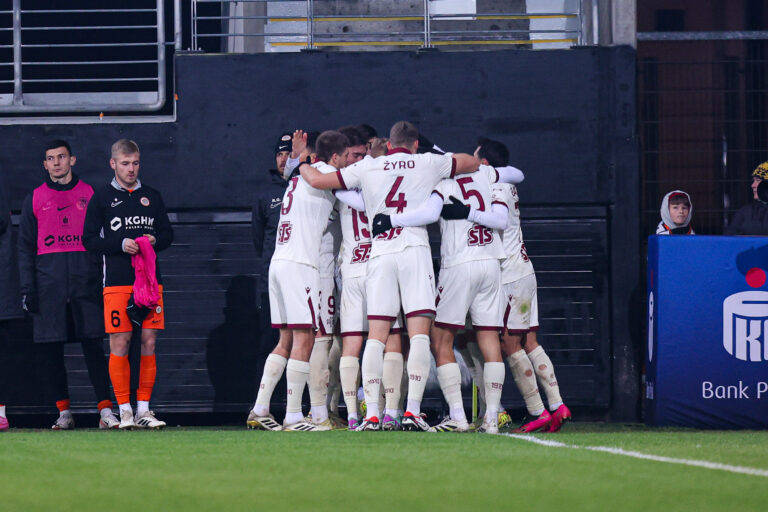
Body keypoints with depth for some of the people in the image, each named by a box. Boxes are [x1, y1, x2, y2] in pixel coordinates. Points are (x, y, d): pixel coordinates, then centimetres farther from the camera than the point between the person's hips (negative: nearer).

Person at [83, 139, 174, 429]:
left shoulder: (152, 196, 14)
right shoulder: (101, 198, 5)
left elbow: (168, 234, 17)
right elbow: (89, 240, 1)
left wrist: (154, 241, -5)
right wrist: (121, 245, -12)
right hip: (117, 282, -3)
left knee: (149, 343, -1)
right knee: (119, 344, -6)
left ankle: (143, 408, 6)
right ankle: (124, 410, 0)